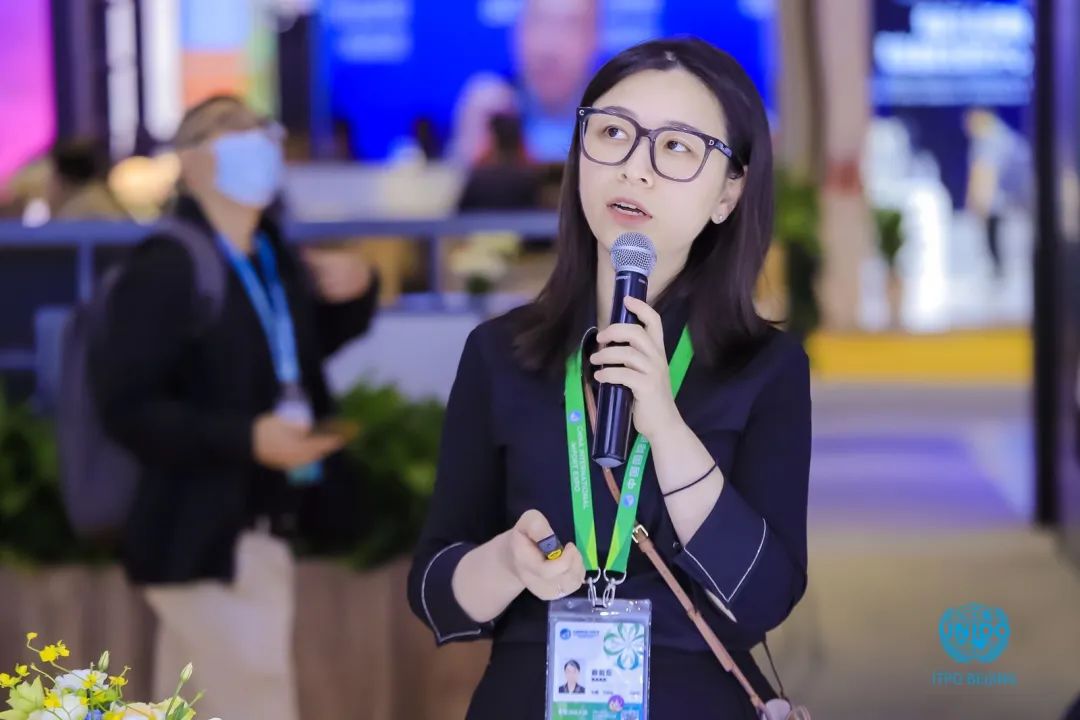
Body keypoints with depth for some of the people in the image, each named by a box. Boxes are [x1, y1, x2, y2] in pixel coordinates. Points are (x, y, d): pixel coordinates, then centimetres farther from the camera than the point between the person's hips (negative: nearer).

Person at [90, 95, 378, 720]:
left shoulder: (273, 258, 9)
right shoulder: (165, 269, -15)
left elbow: (311, 345, 27)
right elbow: (126, 407, -21)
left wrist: (355, 291, 7)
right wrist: (247, 439, -28)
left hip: (262, 533, 8)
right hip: (203, 538, -8)